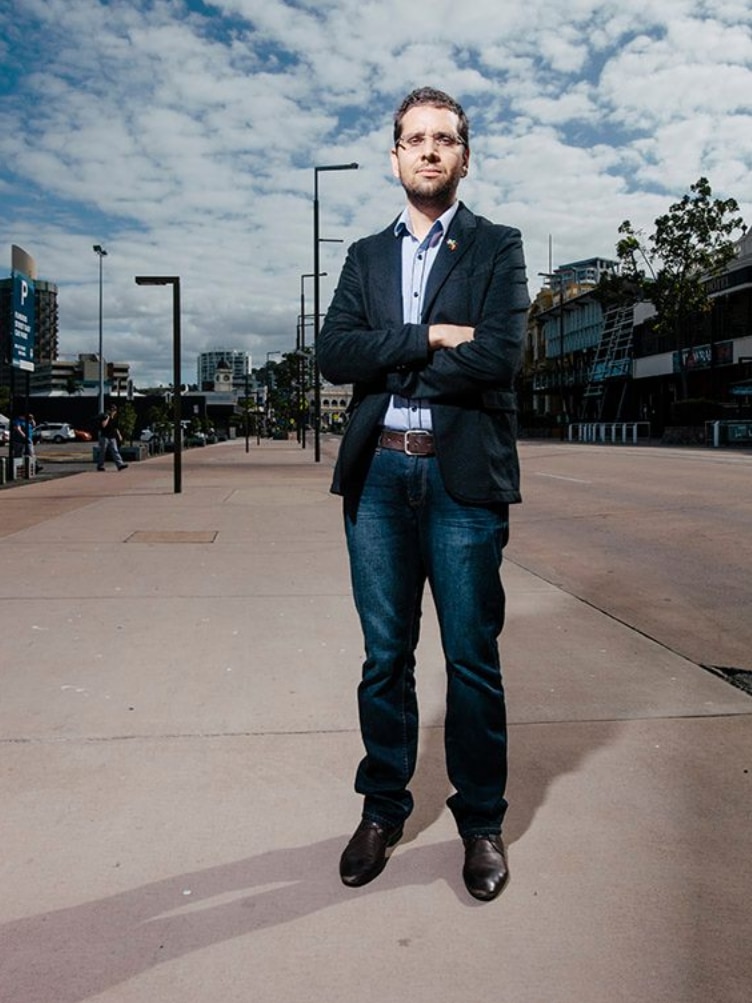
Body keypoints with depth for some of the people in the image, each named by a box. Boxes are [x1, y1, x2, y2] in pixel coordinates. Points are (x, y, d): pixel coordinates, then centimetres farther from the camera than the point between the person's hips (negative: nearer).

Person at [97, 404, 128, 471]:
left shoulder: (114, 418, 13)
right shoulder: (104, 416, -7)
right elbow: (103, 425, -24)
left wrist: (119, 435, 16)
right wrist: (108, 417, -17)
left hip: (112, 437, 6)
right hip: (105, 437, -6)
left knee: (115, 451, -4)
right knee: (102, 452, 2)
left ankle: (120, 464, -13)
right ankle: (100, 466, 12)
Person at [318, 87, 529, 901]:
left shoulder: (497, 248, 5)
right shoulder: (366, 257, 16)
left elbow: (496, 356, -12)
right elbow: (333, 353, -1)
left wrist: (388, 365, -6)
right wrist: (428, 337, -11)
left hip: (463, 475, -3)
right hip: (378, 476, 3)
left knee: (472, 659, 5)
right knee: (385, 655, 11)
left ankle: (481, 822, 23)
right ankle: (382, 809, 27)